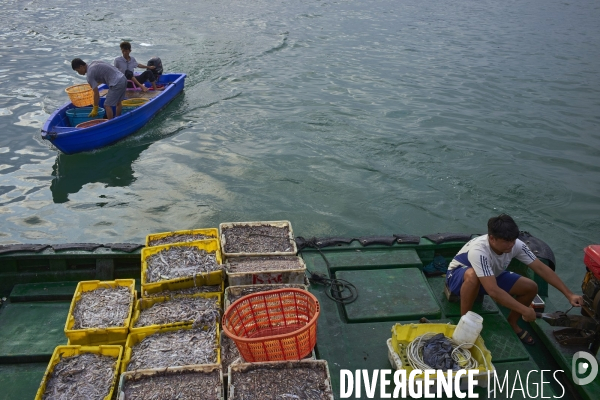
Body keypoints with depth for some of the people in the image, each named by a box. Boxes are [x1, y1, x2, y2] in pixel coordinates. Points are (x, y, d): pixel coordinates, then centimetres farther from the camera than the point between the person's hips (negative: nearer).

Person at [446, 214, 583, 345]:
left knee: (530, 287, -10)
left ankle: (512, 323, 14)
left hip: (491, 277, 6)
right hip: (459, 276, -6)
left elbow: (541, 268, -16)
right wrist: (525, 311, -38)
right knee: (473, 275, -42)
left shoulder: (516, 245, -23)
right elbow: (493, 291, -44)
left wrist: (569, 294, -19)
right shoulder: (478, 250, -41)